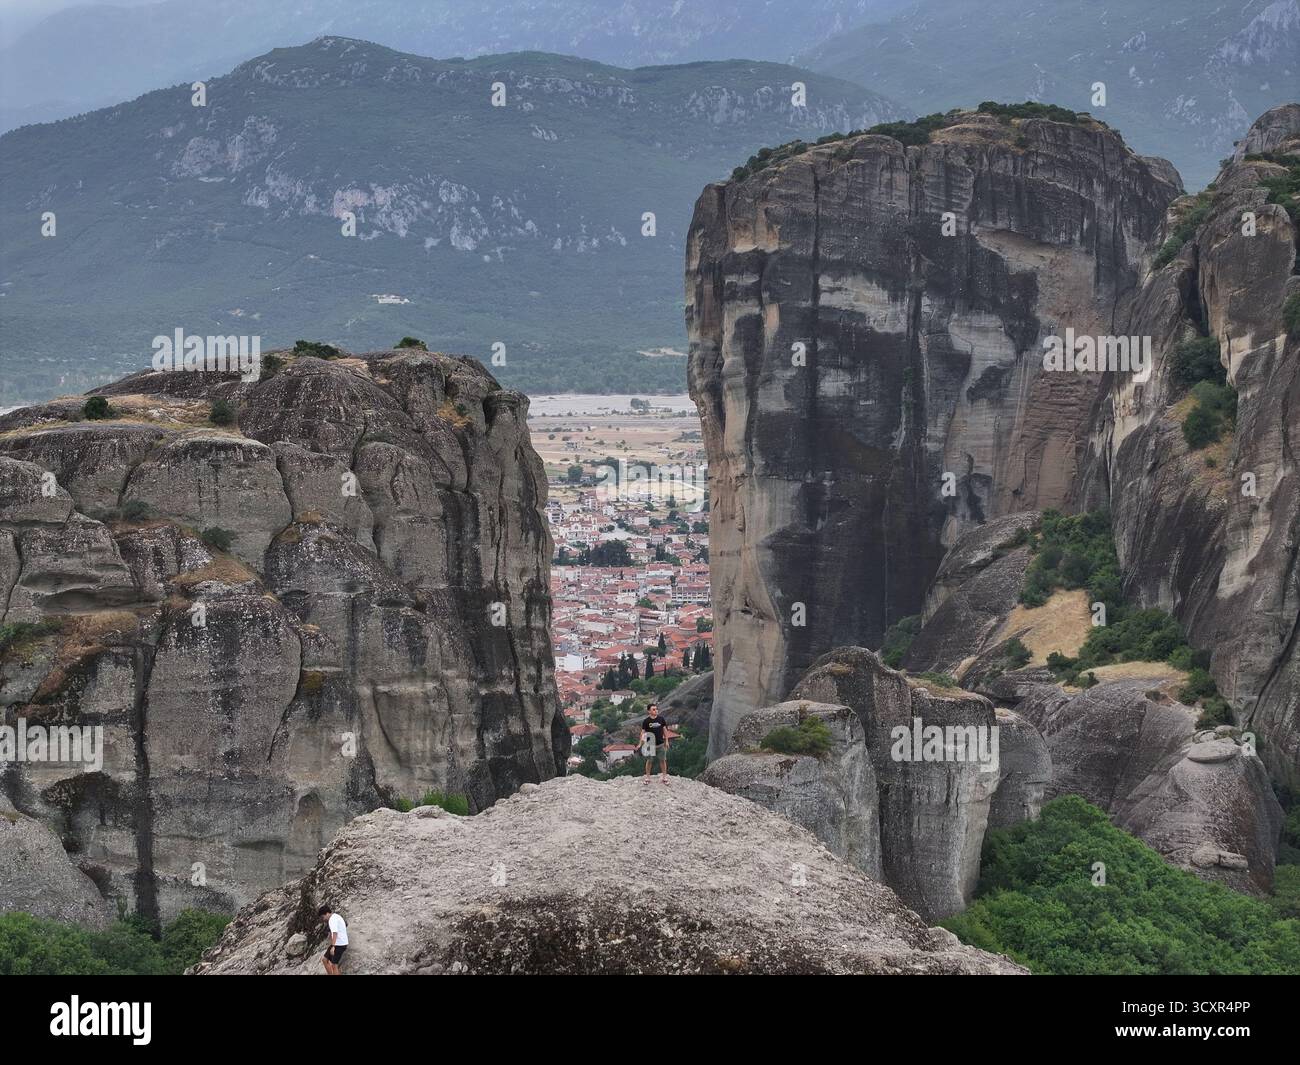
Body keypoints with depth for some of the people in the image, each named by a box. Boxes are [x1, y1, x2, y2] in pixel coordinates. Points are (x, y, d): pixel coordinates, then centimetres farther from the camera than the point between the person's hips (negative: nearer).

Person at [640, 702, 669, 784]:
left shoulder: (661, 719, 2)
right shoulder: (646, 721, -5)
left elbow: (665, 730, 8)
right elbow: (643, 732, -4)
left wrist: (666, 741, 6)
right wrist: (642, 739, -23)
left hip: (661, 744, 2)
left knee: (663, 760, 5)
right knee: (649, 760, 4)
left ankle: (664, 776, 15)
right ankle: (647, 777, 16)